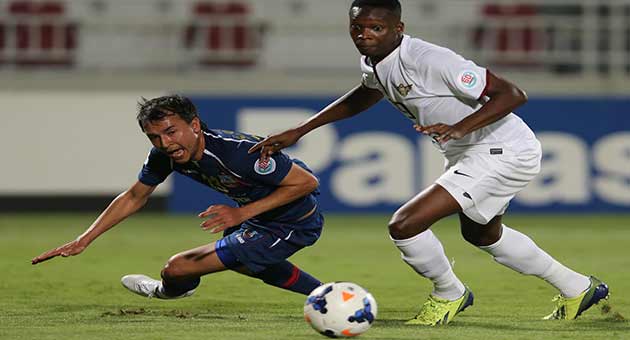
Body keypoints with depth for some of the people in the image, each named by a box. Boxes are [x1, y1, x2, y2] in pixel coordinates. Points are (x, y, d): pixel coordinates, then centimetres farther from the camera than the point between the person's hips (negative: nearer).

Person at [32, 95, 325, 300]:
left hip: (294, 226, -8)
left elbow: (307, 182, -29)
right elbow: (134, 197, 6)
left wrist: (242, 213, -32)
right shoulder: (163, 156, -12)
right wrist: (83, 241, 1)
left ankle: (169, 291, 30)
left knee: (179, 268, -8)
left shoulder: (237, 152, -36)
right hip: (259, 216, 8)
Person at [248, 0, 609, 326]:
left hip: (504, 152, -10)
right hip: (468, 154, 10)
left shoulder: (429, 59, -29)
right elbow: (360, 99, 23)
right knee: (482, 233, 34)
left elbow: (512, 94, -30)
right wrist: (298, 132, 17)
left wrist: (460, 128, -41)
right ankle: (578, 289, 49)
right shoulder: (374, 63, -2)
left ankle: (449, 294, 11)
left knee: (405, 225, -19)